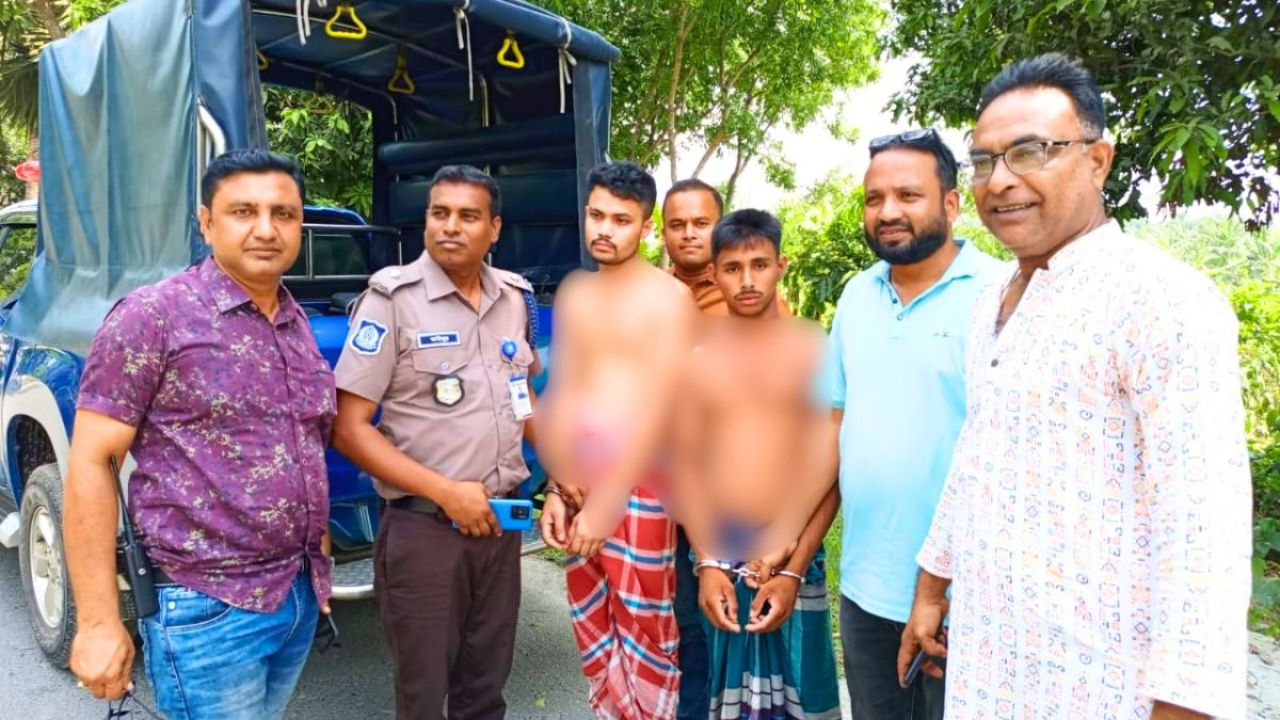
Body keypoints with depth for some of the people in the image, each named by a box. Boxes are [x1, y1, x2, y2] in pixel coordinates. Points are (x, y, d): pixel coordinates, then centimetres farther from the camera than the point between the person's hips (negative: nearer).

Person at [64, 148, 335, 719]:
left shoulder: (299, 325, 9)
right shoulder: (152, 315, -10)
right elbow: (90, 463, -11)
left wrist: (317, 565, 15)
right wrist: (98, 622, -14)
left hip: (301, 597, 6)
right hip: (208, 610, -6)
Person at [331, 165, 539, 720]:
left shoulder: (513, 297, 5)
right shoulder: (392, 298, -12)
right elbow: (349, 429, -13)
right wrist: (445, 492, -19)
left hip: (501, 521, 5)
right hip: (424, 528, -4)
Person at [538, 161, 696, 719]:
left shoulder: (667, 297, -7)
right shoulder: (574, 294, 11)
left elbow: (660, 408, -13)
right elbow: (564, 396, 12)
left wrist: (609, 500, -17)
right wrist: (556, 489, 9)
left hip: (637, 483, -6)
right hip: (577, 483, 6)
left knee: (642, 630, 2)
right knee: (592, 627, 14)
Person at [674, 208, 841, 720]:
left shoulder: (814, 351, -6)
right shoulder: (694, 356, 0)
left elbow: (831, 471, -6)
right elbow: (686, 466, 0)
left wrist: (793, 568, -10)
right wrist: (706, 564, -7)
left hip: (794, 558, -1)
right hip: (715, 557, 2)